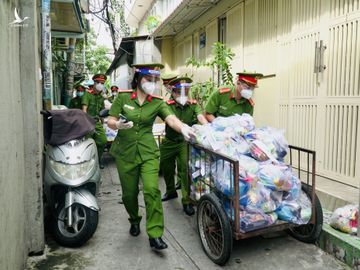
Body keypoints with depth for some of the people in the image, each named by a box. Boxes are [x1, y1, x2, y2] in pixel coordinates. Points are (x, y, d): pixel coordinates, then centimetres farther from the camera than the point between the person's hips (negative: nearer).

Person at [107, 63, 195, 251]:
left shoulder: (158, 103, -3)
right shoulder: (123, 97, -4)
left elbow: (171, 118, -20)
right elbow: (110, 122, -1)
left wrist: (183, 128, -42)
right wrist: (118, 124, -25)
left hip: (148, 152, 0)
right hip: (125, 152, 1)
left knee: (152, 190, -13)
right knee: (129, 192, 11)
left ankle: (155, 235, -2)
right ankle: (135, 221, 40)